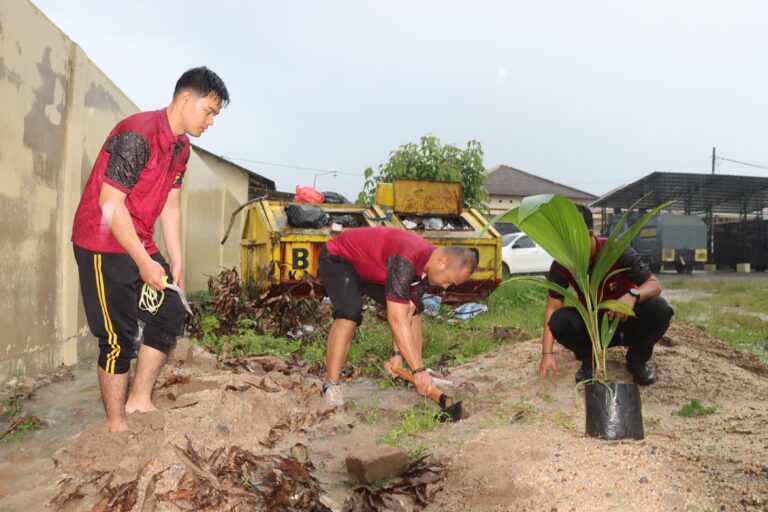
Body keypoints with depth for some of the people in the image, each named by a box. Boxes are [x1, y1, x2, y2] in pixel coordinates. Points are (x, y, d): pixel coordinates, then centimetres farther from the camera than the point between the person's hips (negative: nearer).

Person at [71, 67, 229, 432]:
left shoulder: (181, 147, 6)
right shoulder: (137, 135, -22)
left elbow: (170, 207, 9)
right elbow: (110, 204, -23)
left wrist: (177, 265, 7)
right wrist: (144, 263, -22)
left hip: (140, 245, 9)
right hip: (103, 245, -9)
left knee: (170, 313, 8)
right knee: (120, 337, -4)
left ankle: (139, 400, 19)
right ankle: (116, 425, 11)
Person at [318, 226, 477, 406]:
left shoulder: (428, 265, -13)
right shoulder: (404, 261, -40)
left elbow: (407, 312, -10)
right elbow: (396, 319, -42)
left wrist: (398, 354, -17)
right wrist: (418, 370, -41)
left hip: (370, 267, 8)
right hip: (338, 259, -8)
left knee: (414, 308, 4)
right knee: (350, 312, -33)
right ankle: (331, 384, -23)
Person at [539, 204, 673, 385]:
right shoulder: (561, 265, -18)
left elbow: (655, 285, -20)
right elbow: (553, 307, -18)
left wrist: (632, 295, -45)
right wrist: (547, 353, -27)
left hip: (627, 319, 0)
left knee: (659, 309, -31)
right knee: (559, 321, -30)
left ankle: (637, 360, -3)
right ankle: (588, 360, 2)